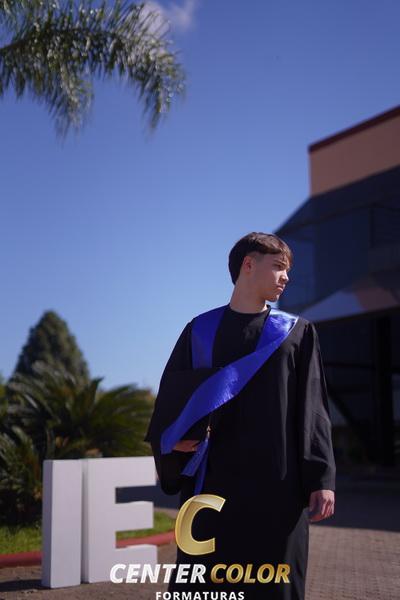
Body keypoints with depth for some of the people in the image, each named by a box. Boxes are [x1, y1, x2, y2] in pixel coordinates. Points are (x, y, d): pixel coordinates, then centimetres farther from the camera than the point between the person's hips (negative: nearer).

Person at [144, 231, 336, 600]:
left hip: (276, 484, 0)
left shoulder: (297, 333, 8)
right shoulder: (200, 331, 9)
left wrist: (322, 478, -5)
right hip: (212, 482, 1)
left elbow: (313, 410, 3)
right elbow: (172, 395, 7)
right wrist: (179, 434, -14)